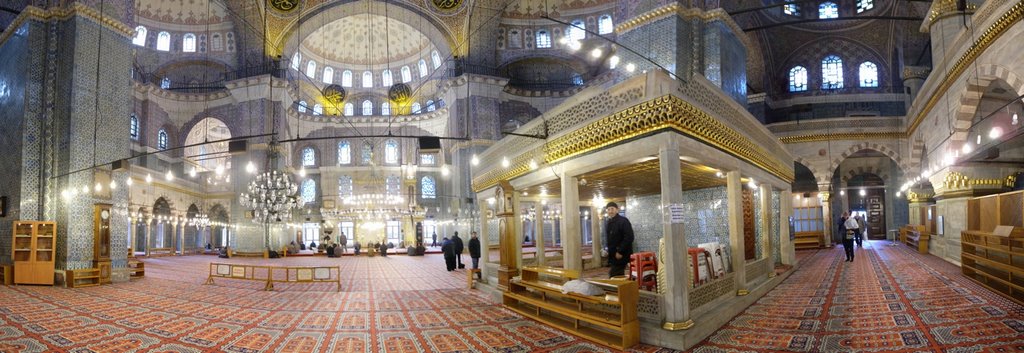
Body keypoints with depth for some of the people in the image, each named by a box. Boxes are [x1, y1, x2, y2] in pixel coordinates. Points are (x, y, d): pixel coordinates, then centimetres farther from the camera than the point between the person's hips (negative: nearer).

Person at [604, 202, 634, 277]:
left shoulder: (623, 221, -10)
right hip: (612, 256, 8)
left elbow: (629, 238, -19)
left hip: (621, 256, -8)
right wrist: (606, 250, 8)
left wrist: (620, 252, -21)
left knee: (613, 278, -10)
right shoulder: (608, 223, 15)